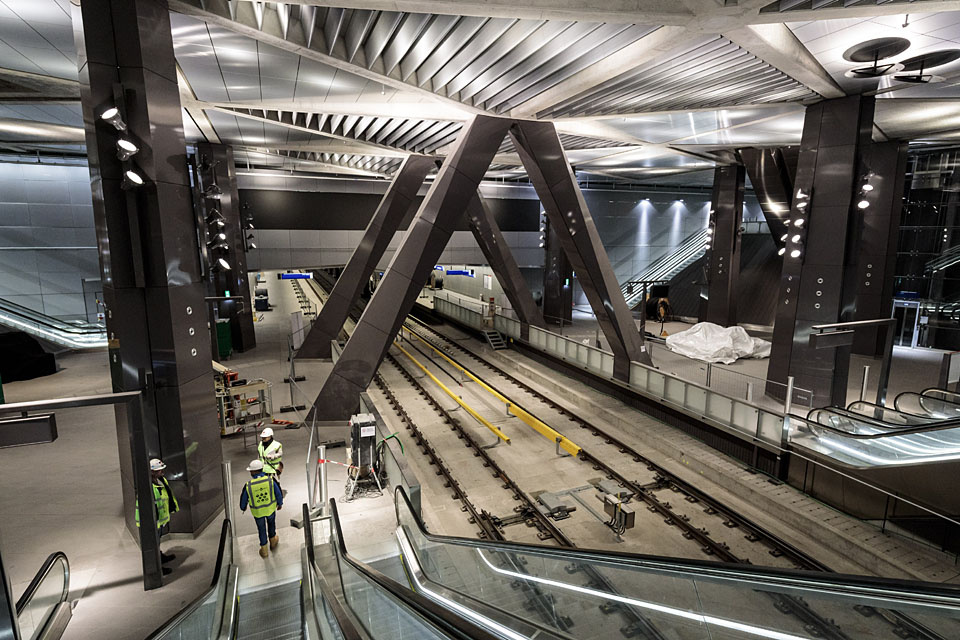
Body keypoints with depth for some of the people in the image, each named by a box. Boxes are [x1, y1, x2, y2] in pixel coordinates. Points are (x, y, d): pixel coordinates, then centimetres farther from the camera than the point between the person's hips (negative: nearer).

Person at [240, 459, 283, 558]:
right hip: (270, 508, 0)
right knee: (271, 523, 29)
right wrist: (280, 504, 8)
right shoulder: (271, 480, -24)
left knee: (261, 528, 23)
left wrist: (243, 508, 17)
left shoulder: (248, 486, -25)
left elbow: (243, 500, -7)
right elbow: (279, 494, -12)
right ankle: (272, 541, 49)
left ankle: (264, 550, 36)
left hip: (257, 511, 0)